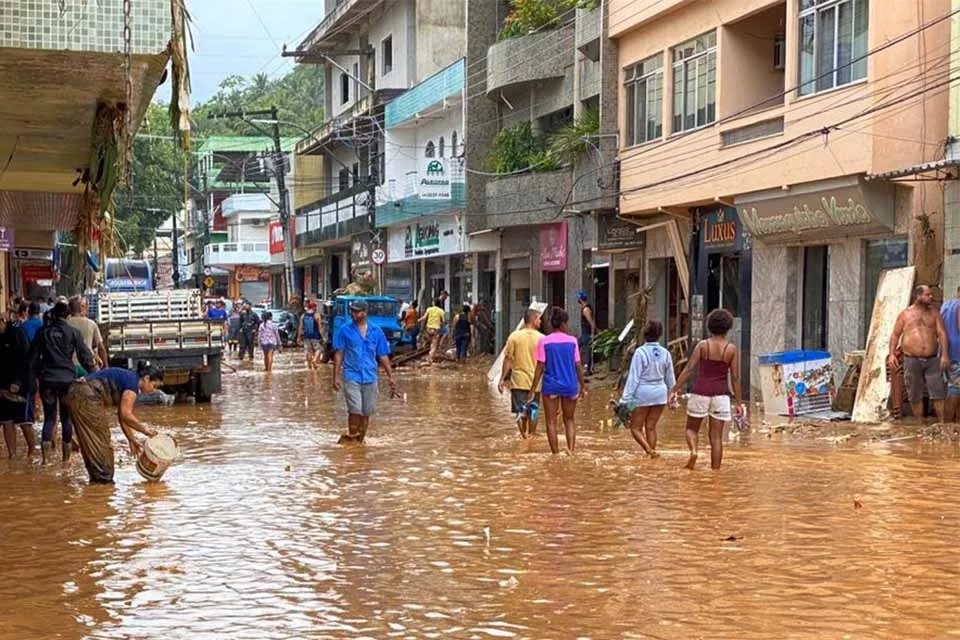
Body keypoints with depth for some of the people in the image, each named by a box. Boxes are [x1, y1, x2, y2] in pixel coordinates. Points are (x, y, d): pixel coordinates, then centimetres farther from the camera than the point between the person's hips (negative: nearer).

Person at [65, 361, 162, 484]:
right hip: (87, 396, -10)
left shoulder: (127, 379, 21)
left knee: (90, 442, 16)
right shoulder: (133, 382, -7)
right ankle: (103, 478, 7)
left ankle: (96, 477, 23)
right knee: (100, 440, 0)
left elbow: (123, 416, 24)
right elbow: (125, 414, -13)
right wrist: (144, 429, -2)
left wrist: (131, 439, 25)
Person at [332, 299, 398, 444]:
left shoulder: (376, 332, 6)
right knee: (355, 410, -12)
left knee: (366, 412, 8)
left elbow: (383, 356, 10)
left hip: (370, 377, 3)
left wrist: (390, 376, 6)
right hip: (351, 376, -3)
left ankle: (360, 440, 21)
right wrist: (336, 376, -6)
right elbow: (338, 354, 0)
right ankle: (352, 437, 4)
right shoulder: (344, 330, 0)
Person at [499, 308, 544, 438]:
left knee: (521, 410, 6)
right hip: (535, 381, 0)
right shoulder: (541, 338, -5)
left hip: (518, 380, 0)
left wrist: (502, 379, 5)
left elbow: (508, 359, -2)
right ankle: (531, 435, 18)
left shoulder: (514, 336, -3)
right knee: (533, 412, 13)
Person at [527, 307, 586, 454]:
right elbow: (578, 365, 1)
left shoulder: (544, 341, -5)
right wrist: (582, 386, 12)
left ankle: (556, 454, 7)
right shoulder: (572, 341, -2)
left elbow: (540, 367, -7)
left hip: (551, 385, -1)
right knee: (569, 420, 17)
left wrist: (533, 390, -3)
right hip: (570, 385, 2)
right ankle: (571, 449, 1)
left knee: (551, 422, 8)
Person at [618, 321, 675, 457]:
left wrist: (626, 398, -9)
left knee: (636, 427, 4)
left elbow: (634, 377, -14)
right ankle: (652, 453, 12)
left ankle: (648, 449, -19)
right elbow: (670, 378, 9)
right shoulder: (665, 353, 0)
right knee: (651, 427, 13)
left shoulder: (640, 352, -14)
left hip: (643, 392, -4)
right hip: (660, 392, 5)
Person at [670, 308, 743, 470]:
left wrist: (675, 389, -3)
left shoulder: (702, 345, -2)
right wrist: (738, 402, 4)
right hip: (720, 395, 1)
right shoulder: (732, 349, -1)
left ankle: (693, 450, -14)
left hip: (700, 392, -1)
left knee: (692, 428, 16)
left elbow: (689, 369, -7)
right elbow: (735, 377, -1)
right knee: (716, 436, 6)